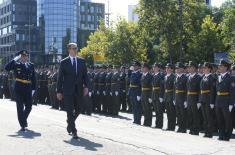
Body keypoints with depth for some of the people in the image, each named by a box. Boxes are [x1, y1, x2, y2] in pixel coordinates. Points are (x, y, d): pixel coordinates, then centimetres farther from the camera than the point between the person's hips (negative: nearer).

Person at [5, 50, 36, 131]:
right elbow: (6, 68, -15)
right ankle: (22, 125, 6)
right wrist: (15, 59, -16)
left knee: (29, 106, 3)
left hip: (28, 88, 3)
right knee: (20, 107, 0)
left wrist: (33, 88, 6)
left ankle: (24, 119, 31)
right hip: (19, 88, -3)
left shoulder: (31, 65, 11)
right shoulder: (16, 64, 2)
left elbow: (33, 78, 11)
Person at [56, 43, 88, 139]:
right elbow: (60, 78, 0)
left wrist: (86, 86, -3)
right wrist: (59, 91, -3)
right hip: (68, 90, -3)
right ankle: (73, 132, 0)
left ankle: (70, 122, 38)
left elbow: (85, 75, 9)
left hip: (79, 90, 4)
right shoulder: (64, 62, 0)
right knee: (70, 111, -4)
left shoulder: (82, 61, 9)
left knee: (77, 110, 11)